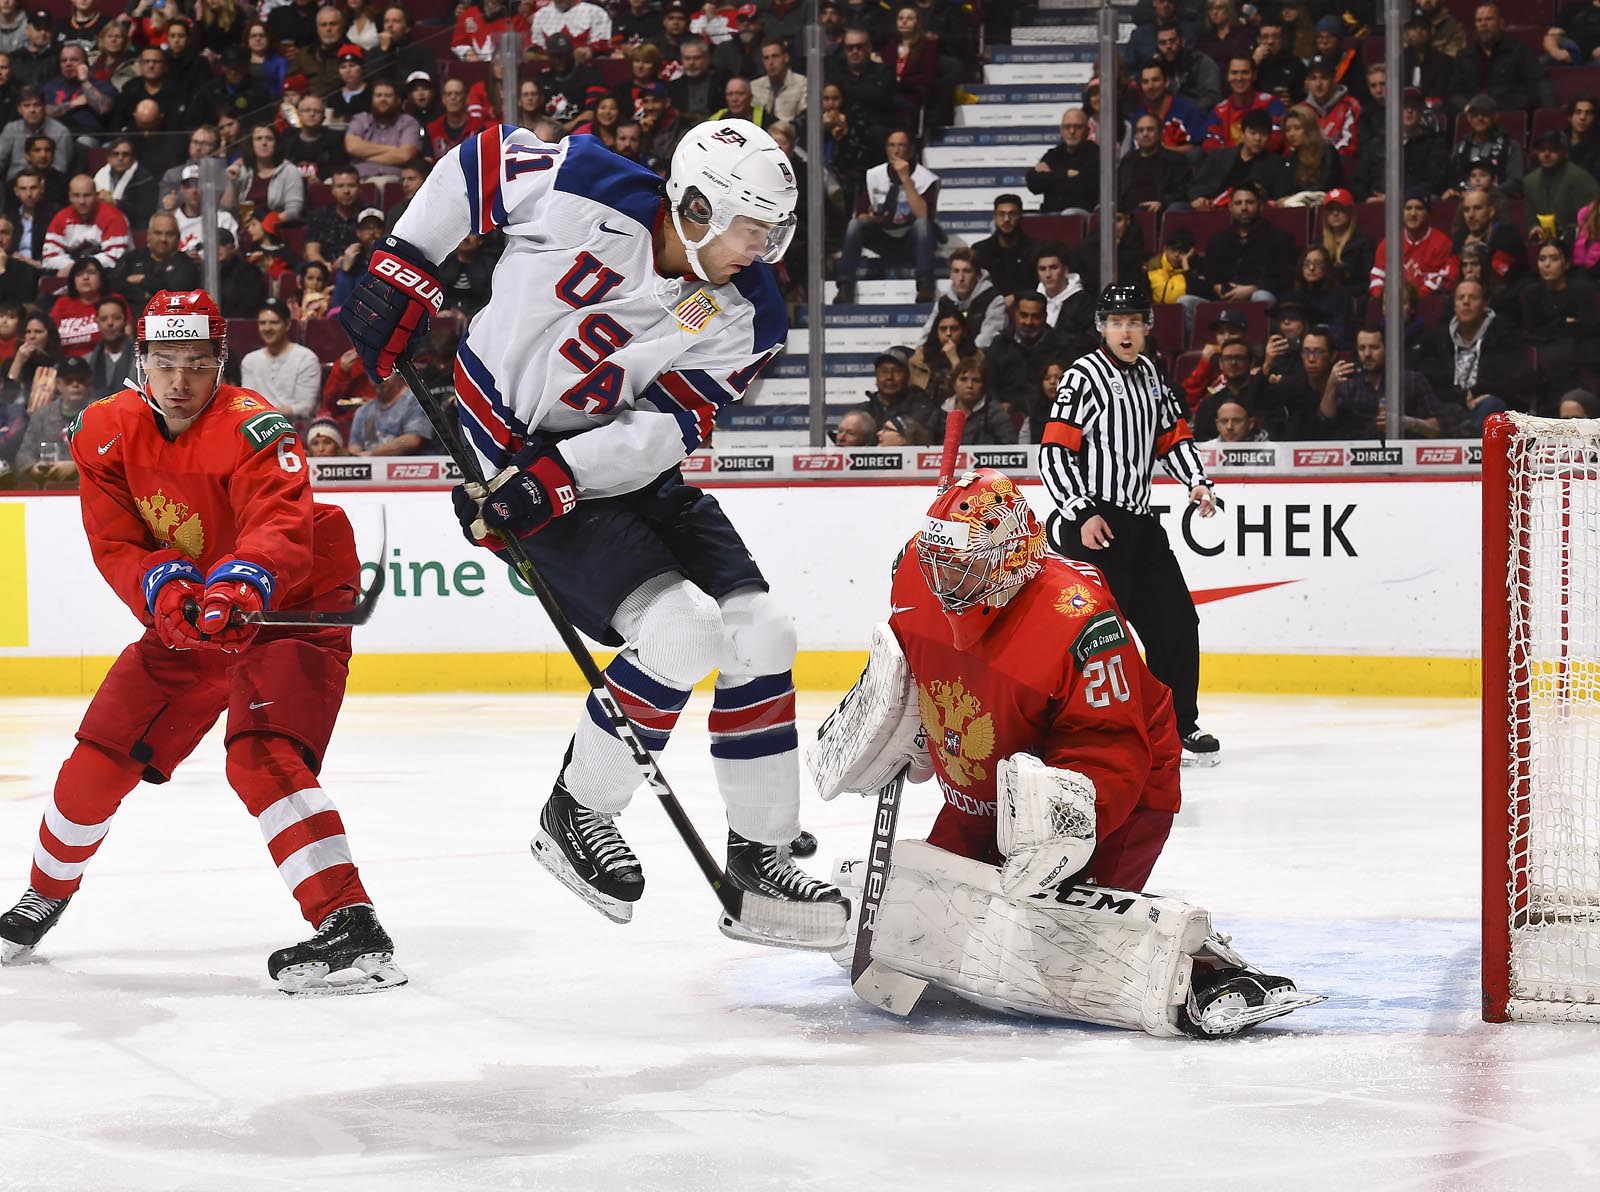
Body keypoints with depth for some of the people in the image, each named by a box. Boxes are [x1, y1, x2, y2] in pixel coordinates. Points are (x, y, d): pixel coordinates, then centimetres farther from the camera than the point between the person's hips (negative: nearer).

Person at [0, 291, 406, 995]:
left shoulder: (250, 430, -24)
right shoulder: (106, 432, -6)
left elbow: (280, 526, -40)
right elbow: (116, 546, -10)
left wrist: (241, 585, -60)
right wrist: (162, 588, -31)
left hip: (291, 608, -6)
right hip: (182, 618, 6)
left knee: (261, 757, -28)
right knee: (100, 756, 6)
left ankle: (352, 928, -34)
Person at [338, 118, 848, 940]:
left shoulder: (745, 319, -9)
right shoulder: (583, 194, -21)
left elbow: (667, 429, -15)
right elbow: (478, 159, -4)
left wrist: (556, 480, -28)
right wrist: (399, 271, -2)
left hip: (626, 464, 6)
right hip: (508, 444, -6)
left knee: (758, 633, -4)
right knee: (680, 626, -22)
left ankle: (760, 863, 9)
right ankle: (574, 818, -2)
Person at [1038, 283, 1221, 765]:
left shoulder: (1149, 375, 15)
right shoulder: (1083, 378, -10)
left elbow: (1173, 435, 23)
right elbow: (1054, 453, -15)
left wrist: (1196, 482, 6)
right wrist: (1082, 515, -23)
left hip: (1137, 521, 8)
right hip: (1091, 521, -8)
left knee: (1176, 621, 10)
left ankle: (1179, 726, 22)